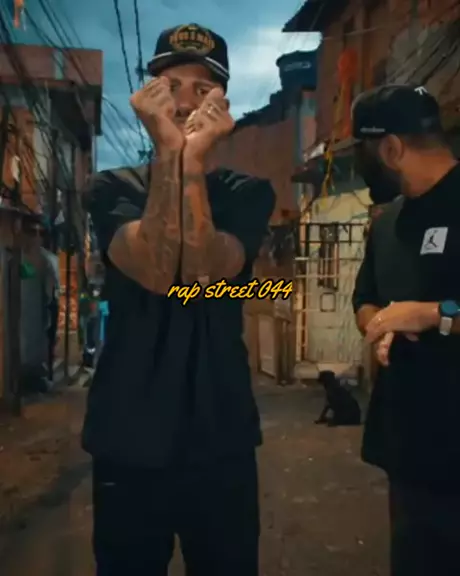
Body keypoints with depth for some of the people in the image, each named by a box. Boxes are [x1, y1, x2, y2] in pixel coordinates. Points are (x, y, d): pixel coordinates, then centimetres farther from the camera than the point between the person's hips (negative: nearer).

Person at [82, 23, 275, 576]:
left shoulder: (248, 192, 2)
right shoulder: (112, 188, 1)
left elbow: (203, 274, -17)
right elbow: (157, 272, -18)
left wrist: (194, 158, -22)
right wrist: (169, 150, -20)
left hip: (220, 438, 1)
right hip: (128, 440, 0)